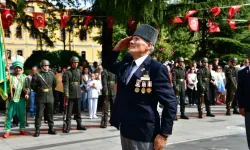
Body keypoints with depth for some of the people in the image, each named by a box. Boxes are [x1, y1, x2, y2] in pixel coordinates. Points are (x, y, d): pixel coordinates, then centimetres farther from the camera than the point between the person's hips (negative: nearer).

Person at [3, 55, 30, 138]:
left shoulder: (24, 77, 6)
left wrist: (27, 94, -12)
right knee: (9, 115, 0)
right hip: (11, 99, -1)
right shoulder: (10, 76, 3)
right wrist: (10, 87, -19)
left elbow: (27, 87, 5)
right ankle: (7, 130, 7)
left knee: (22, 115, 7)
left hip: (21, 99, 1)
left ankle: (22, 129, 20)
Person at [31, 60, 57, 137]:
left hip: (50, 97, 3)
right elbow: (33, 85, 0)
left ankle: (51, 128, 19)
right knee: (39, 114, 0)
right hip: (40, 98, -3)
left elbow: (54, 84, 17)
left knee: (50, 113, 10)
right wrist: (39, 91, 6)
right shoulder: (37, 75, -6)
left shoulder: (51, 74, 5)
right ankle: (37, 130, 6)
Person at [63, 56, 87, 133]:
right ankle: (68, 126, 3)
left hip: (78, 94, 5)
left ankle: (79, 124, 22)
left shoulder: (79, 71, 11)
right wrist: (66, 93, -23)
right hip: (70, 95, -5)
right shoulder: (67, 72, -5)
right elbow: (66, 83, -13)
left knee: (78, 110, 13)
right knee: (69, 111, -1)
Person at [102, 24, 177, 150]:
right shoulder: (126, 62, 6)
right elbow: (107, 64, 25)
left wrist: (164, 134, -16)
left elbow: (170, 103, -15)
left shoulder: (156, 69, -16)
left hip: (143, 133, -7)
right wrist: (117, 48, 6)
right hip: (125, 130, 7)